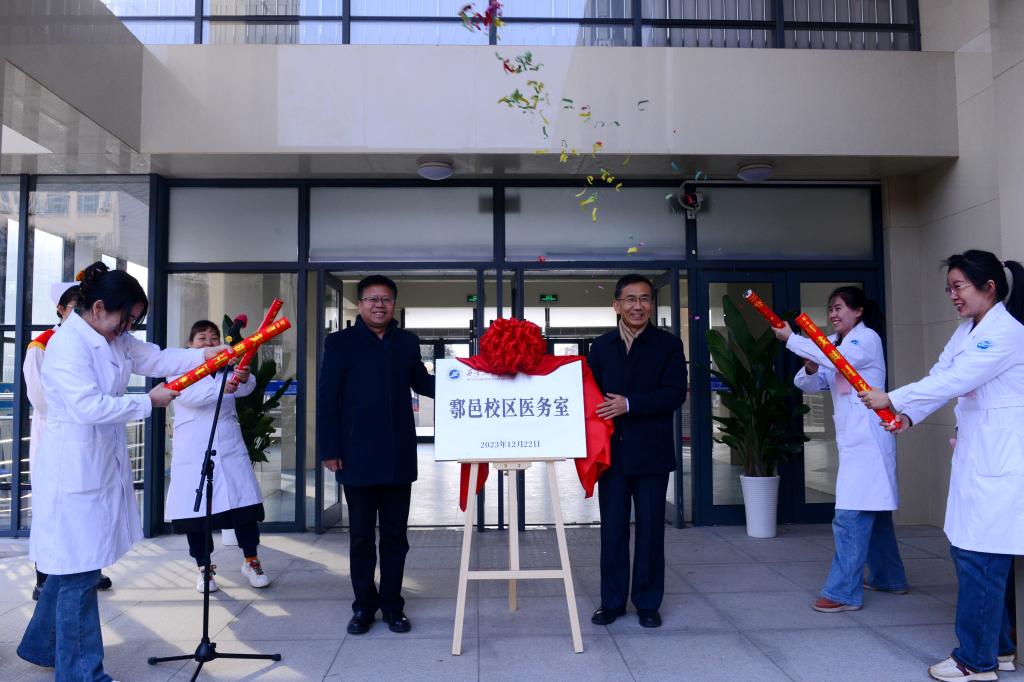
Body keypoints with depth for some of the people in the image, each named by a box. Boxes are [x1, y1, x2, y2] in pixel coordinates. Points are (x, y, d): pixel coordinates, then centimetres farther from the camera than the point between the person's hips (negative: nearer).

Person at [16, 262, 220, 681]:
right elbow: (88, 407, -27)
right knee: (79, 572, 0)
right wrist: (148, 402, -19)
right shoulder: (67, 346, -19)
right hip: (73, 471, -9)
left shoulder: (114, 339, 9)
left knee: (71, 563, 21)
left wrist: (206, 356, -5)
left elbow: (156, 359, 8)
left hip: (101, 468, 9)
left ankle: (40, 645, 40)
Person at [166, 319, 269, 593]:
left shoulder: (227, 368, 11)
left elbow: (246, 388, -9)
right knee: (196, 510, 3)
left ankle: (251, 561, 15)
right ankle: (204, 568, 19)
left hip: (230, 450, 2)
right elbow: (187, 395, -19)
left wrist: (244, 378, -34)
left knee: (244, 504, -1)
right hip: (193, 454, -2)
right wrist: (219, 388, -36)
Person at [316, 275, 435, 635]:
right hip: (358, 456, -3)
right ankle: (364, 605, 23)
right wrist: (330, 449, -8)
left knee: (395, 534, 11)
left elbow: (421, 382, 17)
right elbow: (327, 398, -3)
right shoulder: (340, 342, -1)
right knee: (361, 535, 9)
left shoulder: (407, 342, 9)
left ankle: (392, 604, 24)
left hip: (398, 457, 3)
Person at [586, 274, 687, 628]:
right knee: (612, 530, 8)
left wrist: (630, 404, -20)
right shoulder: (601, 346, 9)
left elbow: (675, 394, -10)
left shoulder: (668, 345, 0)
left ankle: (648, 603, 21)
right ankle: (612, 601, 21)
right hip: (612, 452, 2)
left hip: (651, 453, -2)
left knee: (650, 530, 7)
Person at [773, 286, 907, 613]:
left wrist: (791, 339, -26)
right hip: (852, 438, 9)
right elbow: (807, 383, 8)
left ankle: (844, 592, -7)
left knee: (851, 515, -11)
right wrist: (810, 369, -15)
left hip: (867, 437, -9)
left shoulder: (867, 337, -8)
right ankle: (888, 577, 31)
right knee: (872, 510, 18)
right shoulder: (833, 343, 16)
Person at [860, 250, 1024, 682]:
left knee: (979, 555, -4)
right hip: (975, 454, 9)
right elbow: (941, 375, 7)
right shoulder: (968, 330, 14)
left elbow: (955, 380, -22)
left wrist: (892, 398, -18)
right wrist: (909, 415, -7)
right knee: (970, 550, 13)